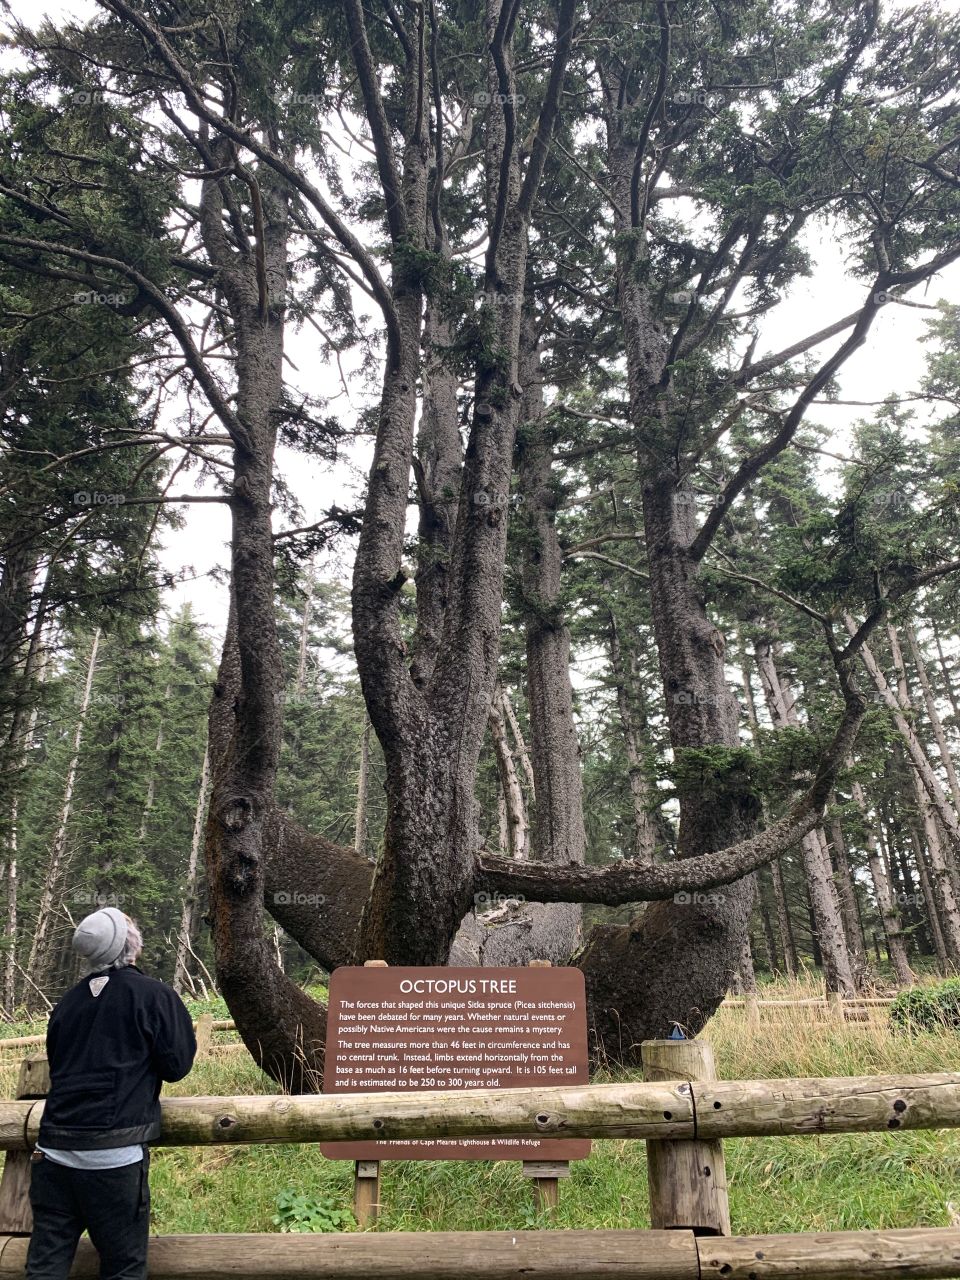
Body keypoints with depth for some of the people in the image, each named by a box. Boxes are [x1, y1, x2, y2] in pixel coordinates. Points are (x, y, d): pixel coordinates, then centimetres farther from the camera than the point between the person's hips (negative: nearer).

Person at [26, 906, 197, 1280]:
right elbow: (176, 1066, -6)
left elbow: (57, 1064, 20)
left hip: (53, 1150, 6)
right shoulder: (155, 995, -9)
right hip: (113, 1154, -5)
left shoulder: (68, 1001, 9)